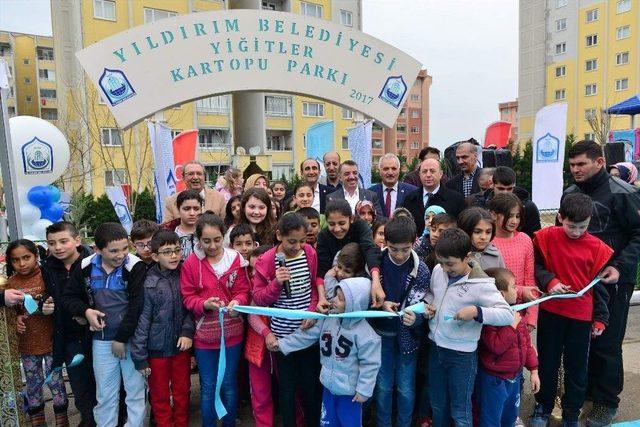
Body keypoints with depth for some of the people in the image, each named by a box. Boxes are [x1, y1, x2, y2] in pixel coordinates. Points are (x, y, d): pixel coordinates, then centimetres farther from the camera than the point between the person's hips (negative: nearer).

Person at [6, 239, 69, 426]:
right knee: (33, 383, 17)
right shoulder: (11, 282, 0)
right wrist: (15, 318, -9)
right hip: (26, 343, 3)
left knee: (55, 381, 8)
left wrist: (50, 308, -27)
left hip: (50, 340, -3)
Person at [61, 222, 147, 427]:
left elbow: (136, 306, -16)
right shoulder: (86, 267, -2)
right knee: (105, 394, 15)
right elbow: (68, 297, 10)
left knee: (135, 391, 7)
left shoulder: (135, 266, -15)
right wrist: (85, 311, -9)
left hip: (132, 338, -3)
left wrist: (121, 338, -13)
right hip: (101, 339, 3)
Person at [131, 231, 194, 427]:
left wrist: (187, 331, -12)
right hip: (157, 350, -2)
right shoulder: (148, 283, -13)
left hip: (181, 346, 2)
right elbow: (141, 322, -10)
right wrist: (139, 358, -8)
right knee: (160, 396, 14)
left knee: (182, 392, 17)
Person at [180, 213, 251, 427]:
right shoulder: (190, 263, -9)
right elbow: (188, 298, -6)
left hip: (232, 332, 1)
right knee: (208, 386, 13)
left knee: (229, 384, 15)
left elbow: (243, 291, -3)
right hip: (204, 334, 0)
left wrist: (237, 302, -25)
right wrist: (205, 304, -25)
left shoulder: (236, 259, -6)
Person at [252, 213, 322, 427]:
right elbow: (258, 298, -9)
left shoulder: (310, 253, -5)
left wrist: (313, 311, -8)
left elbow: (315, 286, 6)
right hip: (282, 333, -2)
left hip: (308, 330, 3)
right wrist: (276, 283, -26)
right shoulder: (266, 261, -14)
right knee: (287, 385, 12)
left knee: (311, 382, 16)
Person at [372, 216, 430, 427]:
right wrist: (381, 304, -22)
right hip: (381, 333, 1)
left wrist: (414, 318, -36)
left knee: (406, 389, 12)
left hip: (407, 336, -1)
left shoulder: (421, 271, -15)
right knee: (383, 386, 14)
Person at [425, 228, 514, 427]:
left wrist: (476, 311, -34)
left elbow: (508, 315, -22)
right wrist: (427, 305, -3)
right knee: (437, 405, 24)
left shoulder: (481, 284, -20)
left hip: (462, 355, -5)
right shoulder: (438, 271, -2)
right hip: (435, 347, 6)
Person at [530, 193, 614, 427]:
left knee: (577, 366, 12)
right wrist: (549, 281, -18)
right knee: (547, 362, 14)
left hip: (582, 315, 1)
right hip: (550, 312, 0)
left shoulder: (597, 247, -4)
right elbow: (536, 266, 1)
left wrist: (600, 318, 3)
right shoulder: (546, 237, -7)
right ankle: (543, 406, 33)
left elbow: (600, 285, 2)